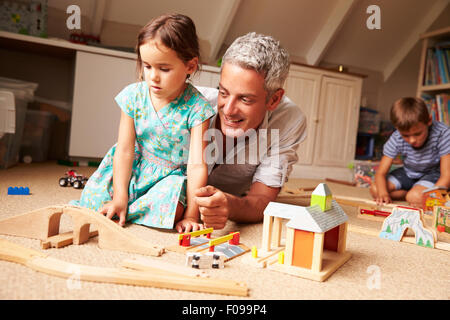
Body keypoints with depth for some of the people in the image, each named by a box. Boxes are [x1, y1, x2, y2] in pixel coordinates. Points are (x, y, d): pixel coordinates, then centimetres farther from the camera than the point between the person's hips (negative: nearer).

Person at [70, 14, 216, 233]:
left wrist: (191, 214, -23)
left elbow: (197, 164, -21)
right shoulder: (134, 96, -9)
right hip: (134, 168, 3)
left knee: (170, 208, -32)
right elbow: (125, 151, -8)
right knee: (95, 197, -17)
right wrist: (119, 198, -15)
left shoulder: (196, 107, -19)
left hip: (172, 175, -2)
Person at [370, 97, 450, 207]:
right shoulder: (396, 140, -21)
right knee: (375, 190, -13)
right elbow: (381, 173, -18)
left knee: (415, 197, -33)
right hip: (408, 173, 4)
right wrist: (383, 193, -39)